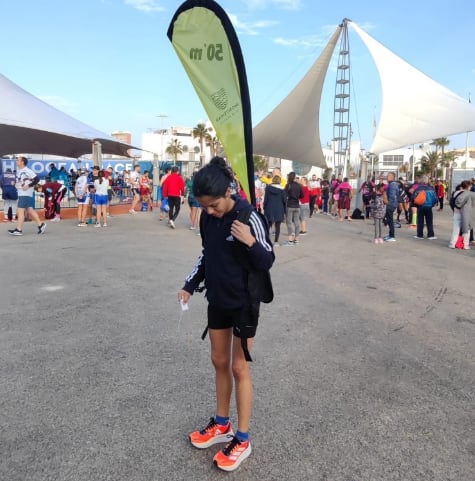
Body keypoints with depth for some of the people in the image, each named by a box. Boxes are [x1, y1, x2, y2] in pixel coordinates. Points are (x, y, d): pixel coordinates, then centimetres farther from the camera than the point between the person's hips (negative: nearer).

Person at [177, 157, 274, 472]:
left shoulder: (249, 218, -21)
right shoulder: (208, 217, -2)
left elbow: (268, 262, -16)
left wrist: (250, 243, -33)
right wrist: (190, 285, 3)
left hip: (243, 302, -6)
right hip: (217, 300, 6)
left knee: (239, 367, 4)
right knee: (219, 362, 17)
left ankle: (242, 440, 22)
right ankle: (222, 425, 36)